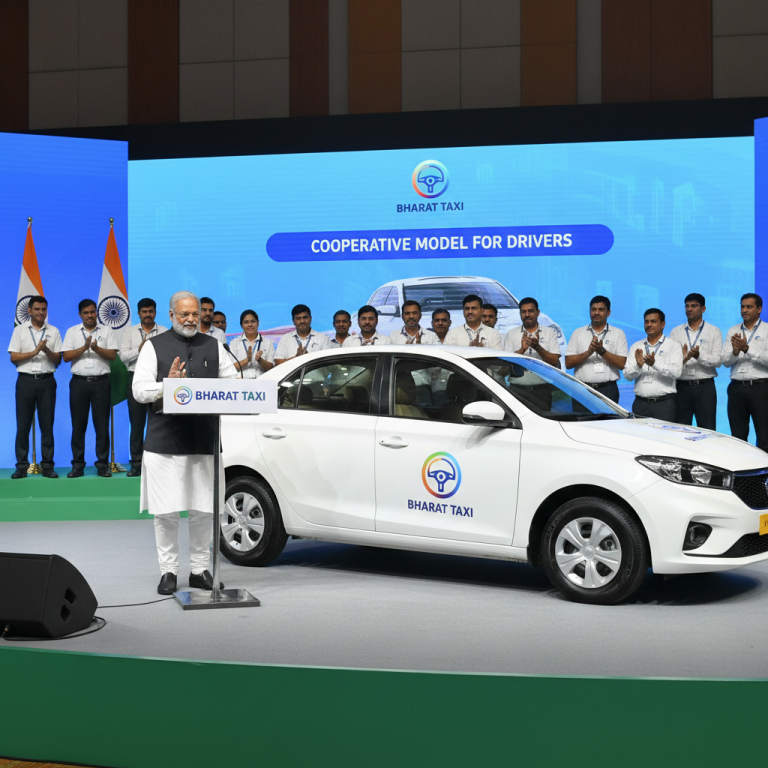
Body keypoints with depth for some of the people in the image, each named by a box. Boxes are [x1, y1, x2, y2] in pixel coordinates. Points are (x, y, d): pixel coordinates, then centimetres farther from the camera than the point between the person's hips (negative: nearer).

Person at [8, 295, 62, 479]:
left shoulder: (53, 331, 9)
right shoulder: (19, 330, 5)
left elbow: (57, 360, 6)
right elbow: (14, 358, -1)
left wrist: (47, 350, -13)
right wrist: (35, 352, -13)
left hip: (47, 381, 1)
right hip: (26, 380, -1)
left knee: (47, 424, 2)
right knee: (23, 424, 0)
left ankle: (47, 465, 7)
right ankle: (22, 465, 4)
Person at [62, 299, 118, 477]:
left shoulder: (106, 331, 8)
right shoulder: (72, 332, 9)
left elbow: (112, 355, 0)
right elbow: (66, 357, 0)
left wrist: (97, 348, -16)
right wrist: (84, 347, -12)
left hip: (101, 381, -1)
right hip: (79, 382, 1)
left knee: (102, 424, 0)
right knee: (78, 424, 2)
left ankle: (103, 464, 5)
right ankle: (78, 464, 8)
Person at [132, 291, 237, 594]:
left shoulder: (214, 346, 14)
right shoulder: (154, 346, 5)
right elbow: (139, 390, -3)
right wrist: (168, 384, -20)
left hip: (206, 441, 3)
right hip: (165, 441, -3)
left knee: (203, 511, 6)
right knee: (166, 512, 0)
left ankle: (199, 569, 18)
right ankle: (168, 571, 11)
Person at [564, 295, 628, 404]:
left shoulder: (618, 334, 9)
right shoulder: (578, 333, 13)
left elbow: (622, 364, -1)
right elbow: (568, 363, 4)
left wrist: (602, 351, -12)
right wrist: (589, 352, -11)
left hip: (608, 390, -1)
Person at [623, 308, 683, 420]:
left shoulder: (673, 346, 3)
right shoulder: (636, 347, 13)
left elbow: (676, 372, -11)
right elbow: (627, 375, 5)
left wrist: (654, 364, -24)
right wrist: (638, 365, -16)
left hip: (664, 403, -3)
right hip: (640, 402, 3)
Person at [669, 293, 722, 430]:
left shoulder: (714, 331, 6)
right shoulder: (675, 332, 11)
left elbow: (718, 360, -4)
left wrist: (700, 356, -21)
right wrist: (682, 359, -21)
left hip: (705, 387, -2)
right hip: (681, 386, 2)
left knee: (707, 430, -3)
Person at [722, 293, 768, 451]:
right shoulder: (733, 331, 13)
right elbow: (725, 361, 6)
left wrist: (747, 349, -21)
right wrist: (735, 353, -15)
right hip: (737, 388, 4)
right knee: (738, 437, 8)